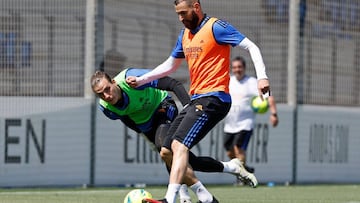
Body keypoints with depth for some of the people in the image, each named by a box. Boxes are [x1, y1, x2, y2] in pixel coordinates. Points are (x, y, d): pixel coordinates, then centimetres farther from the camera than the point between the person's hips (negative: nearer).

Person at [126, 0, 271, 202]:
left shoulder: (216, 27, -7)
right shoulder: (185, 34, 18)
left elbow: (251, 47, -11)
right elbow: (171, 65, 31)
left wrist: (262, 76, -24)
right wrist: (140, 80, 23)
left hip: (213, 98, -9)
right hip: (196, 100, 9)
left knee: (180, 146, -21)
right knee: (172, 148, 3)